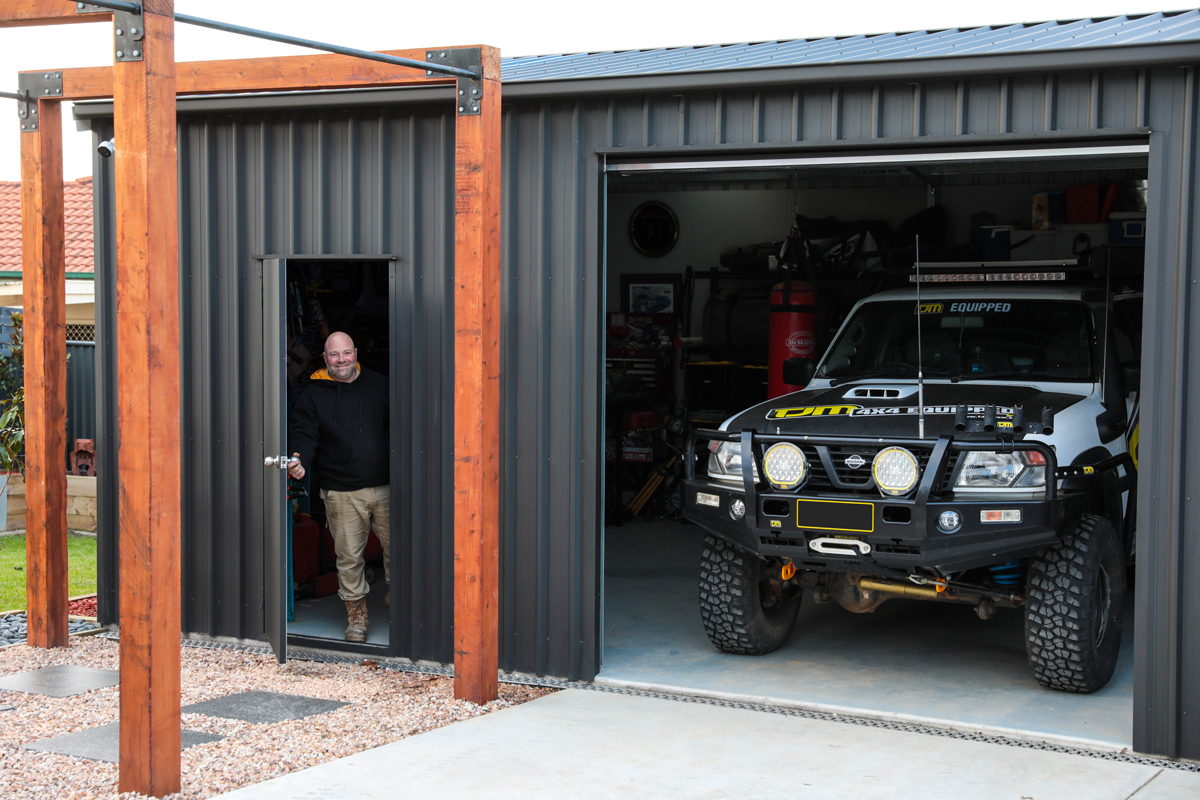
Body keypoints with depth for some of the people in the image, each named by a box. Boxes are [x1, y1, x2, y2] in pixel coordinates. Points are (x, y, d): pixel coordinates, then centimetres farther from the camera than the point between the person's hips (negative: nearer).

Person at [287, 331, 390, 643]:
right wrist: (301, 460, -22)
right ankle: (356, 612, 18)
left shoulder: (379, 385, 9)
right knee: (349, 555, 3)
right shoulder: (313, 395, 4)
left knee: (397, 546, 7)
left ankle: (396, 595, 31)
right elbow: (304, 433, -1)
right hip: (341, 492, -1)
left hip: (386, 487, 2)